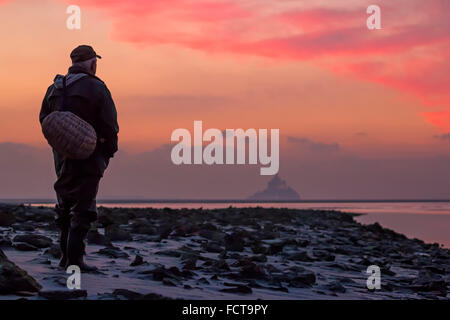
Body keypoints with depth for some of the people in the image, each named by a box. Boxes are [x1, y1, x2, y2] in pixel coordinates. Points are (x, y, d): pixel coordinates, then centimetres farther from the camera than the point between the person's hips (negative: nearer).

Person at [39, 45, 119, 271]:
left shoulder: (54, 88, 9)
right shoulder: (96, 88, -10)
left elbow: (44, 119, 14)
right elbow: (109, 125, -11)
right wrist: (108, 153, 0)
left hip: (61, 155, 6)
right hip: (87, 157, -6)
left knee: (65, 206, 17)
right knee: (82, 208, -2)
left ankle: (65, 256, 21)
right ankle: (74, 259, -6)